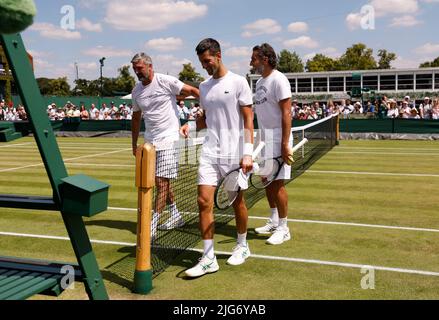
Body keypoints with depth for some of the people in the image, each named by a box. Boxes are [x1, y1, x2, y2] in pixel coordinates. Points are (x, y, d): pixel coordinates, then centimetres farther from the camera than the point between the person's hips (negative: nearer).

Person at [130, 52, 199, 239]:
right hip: (150, 142, 7)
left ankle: (151, 227, -4)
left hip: (168, 140, -7)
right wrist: (134, 143, 20)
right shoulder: (136, 91, 12)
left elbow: (192, 91, -4)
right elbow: (136, 118, 21)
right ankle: (175, 216, 30)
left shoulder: (165, 81, -7)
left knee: (162, 183, -8)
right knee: (162, 182, 13)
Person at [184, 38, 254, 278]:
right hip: (209, 152, 5)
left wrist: (247, 153, -13)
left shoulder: (238, 82, -3)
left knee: (237, 201, 8)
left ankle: (242, 246, 31)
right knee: (204, 201, -4)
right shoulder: (204, 86, 14)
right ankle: (208, 259, 3)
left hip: (233, 153, -4)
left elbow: (248, 119, -6)